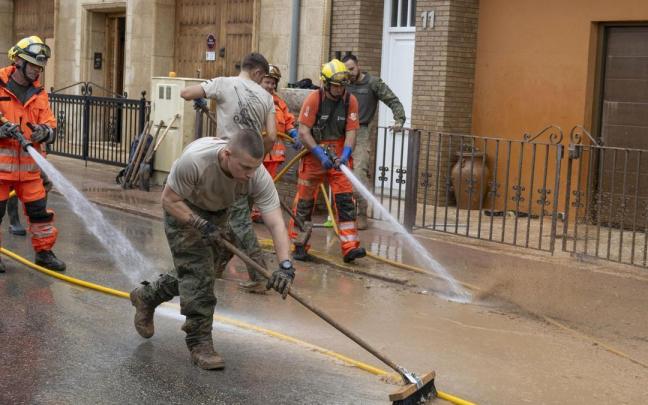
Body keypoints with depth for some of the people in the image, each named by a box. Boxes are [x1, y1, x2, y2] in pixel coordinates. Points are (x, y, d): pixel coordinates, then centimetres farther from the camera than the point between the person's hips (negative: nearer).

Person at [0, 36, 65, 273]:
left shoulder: (39, 94, 9)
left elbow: (51, 126, 6)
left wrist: (44, 132, -16)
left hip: (29, 166, 4)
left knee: (39, 209, 7)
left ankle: (44, 251, 21)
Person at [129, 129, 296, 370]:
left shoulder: (259, 177, -32)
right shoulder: (193, 160, -41)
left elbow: (276, 223, -33)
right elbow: (169, 199, -26)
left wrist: (285, 266, -45)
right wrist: (201, 225, -35)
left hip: (218, 213, 5)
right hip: (183, 209, -5)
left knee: (206, 271, 12)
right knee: (197, 271, -15)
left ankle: (147, 296, 35)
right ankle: (200, 343, -6)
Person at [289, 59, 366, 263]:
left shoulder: (350, 101, -3)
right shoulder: (313, 99, -12)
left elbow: (351, 132, -4)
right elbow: (303, 132, -15)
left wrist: (345, 155, -20)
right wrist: (321, 154, -24)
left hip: (338, 157, 2)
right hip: (313, 155, -2)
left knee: (345, 199, -7)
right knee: (305, 200, 2)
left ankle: (350, 247, -9)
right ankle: (299, 245, 13)